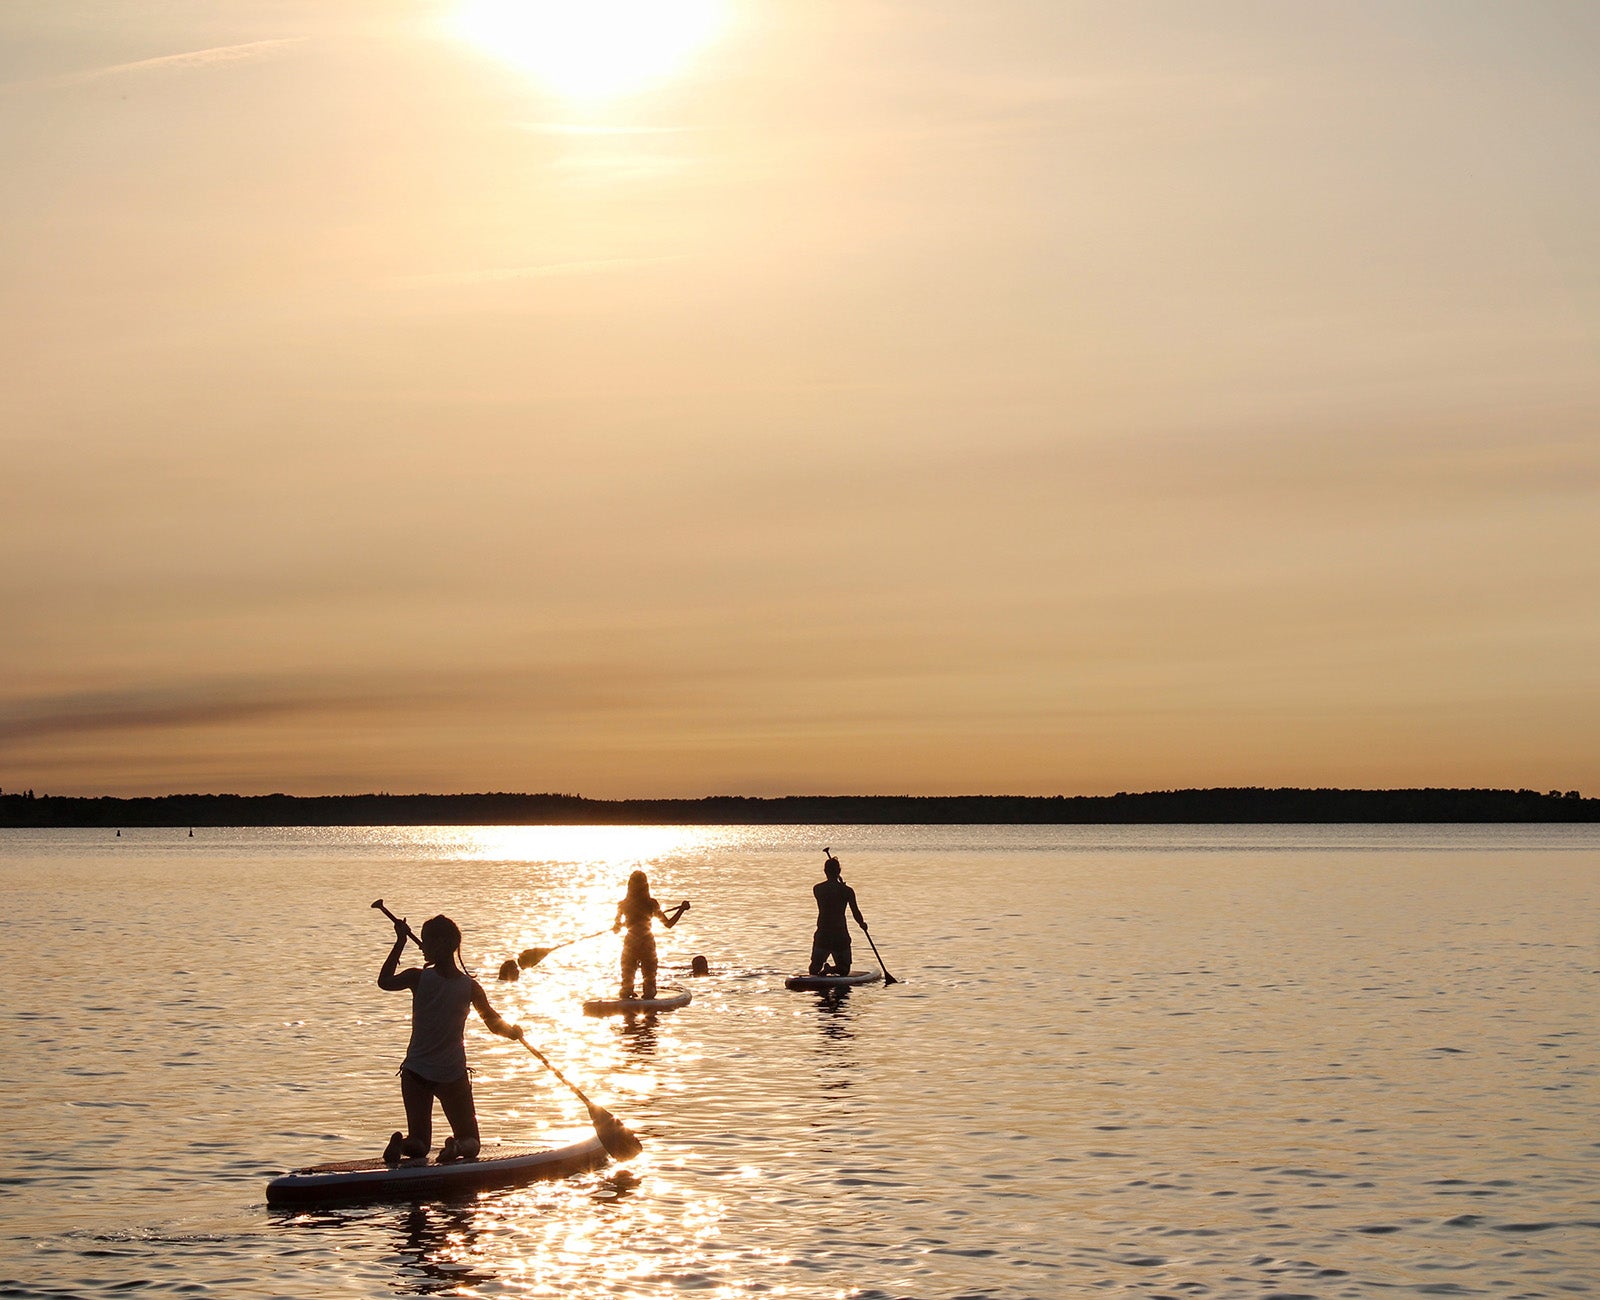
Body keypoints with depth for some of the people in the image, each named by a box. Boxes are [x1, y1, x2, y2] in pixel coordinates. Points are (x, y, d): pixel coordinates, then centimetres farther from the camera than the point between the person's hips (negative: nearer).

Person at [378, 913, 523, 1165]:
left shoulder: (418, 978, -8)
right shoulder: (470, 986, -6)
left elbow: (384, 981, 13)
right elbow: (495, 1025, 1)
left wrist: (400, 942, 17)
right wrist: (514, 1031, 23)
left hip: (416, 1073, 1)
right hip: (453, 1073, -1)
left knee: (419, 1144, 11)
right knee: (470, 1141, 11)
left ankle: (403, 1144, -25)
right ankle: (458, 1147, -27)